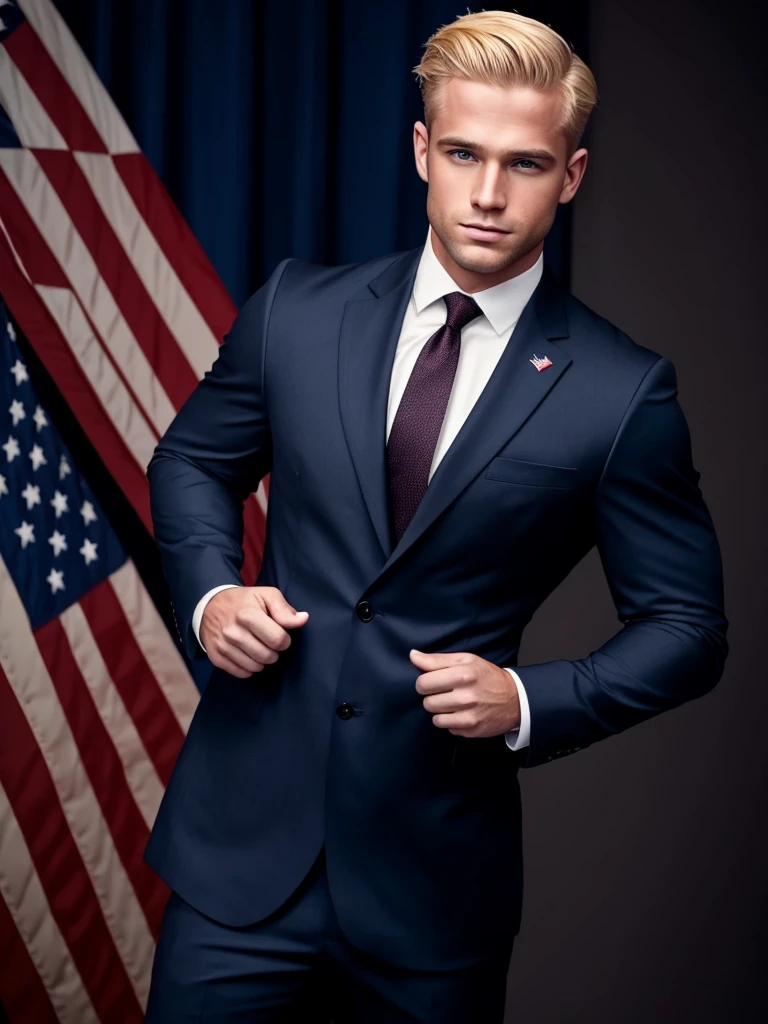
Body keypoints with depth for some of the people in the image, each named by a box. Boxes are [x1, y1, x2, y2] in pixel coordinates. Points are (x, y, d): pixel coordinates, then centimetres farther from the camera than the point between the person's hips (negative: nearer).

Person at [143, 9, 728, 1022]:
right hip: (247, 835, 2)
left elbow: (687, 628, -1)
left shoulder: (622, 393, -8)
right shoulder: (298, 309, 0)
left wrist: (528, 702, -16)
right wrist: (211, 591, -4)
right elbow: (193, 459, 15)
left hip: (435, 869, -1)